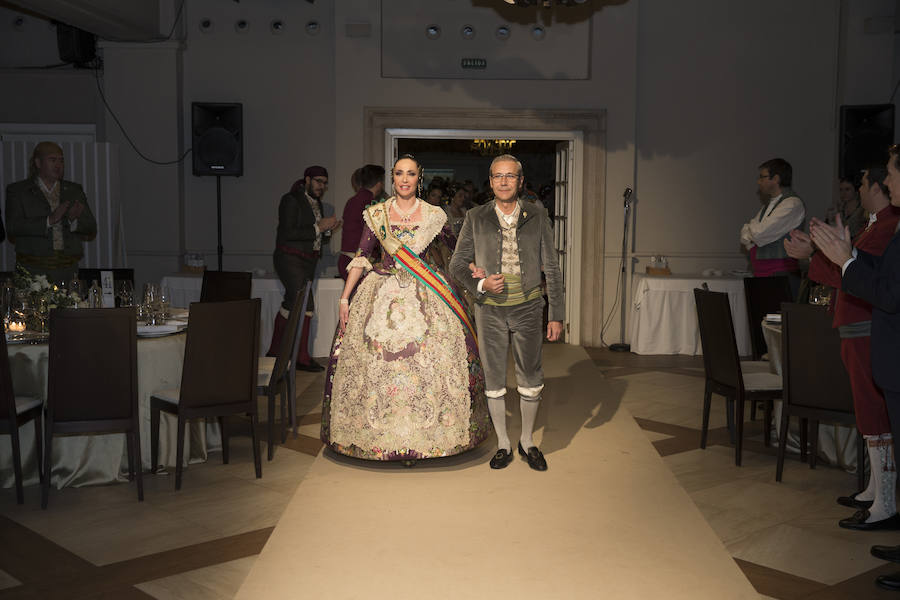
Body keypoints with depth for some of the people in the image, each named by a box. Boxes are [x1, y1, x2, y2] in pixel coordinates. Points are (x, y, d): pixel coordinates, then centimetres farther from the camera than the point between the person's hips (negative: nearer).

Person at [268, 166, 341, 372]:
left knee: (292, 305, 9)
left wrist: (328, 227, 5)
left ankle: (274, 353, 17)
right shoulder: (291, 200, -9)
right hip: (290, 259, -9)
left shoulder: (316, 203, 17)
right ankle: (303, 358, -8)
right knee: (305, 305, -15)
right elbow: (287, 233, -19)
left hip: (307, 261, 9)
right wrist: (318, 228, -19)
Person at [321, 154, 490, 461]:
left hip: (426, 298, -1)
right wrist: (344, 298, 1)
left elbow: (453, 254, 12)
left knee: (425, 364, -5)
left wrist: (473, 270, -4)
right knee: (376, 362, -1)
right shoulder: (376, 214, 5)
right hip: (383, 296, 1)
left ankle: (419, 436, 6)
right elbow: (361, 257, 5)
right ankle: (383, 435, 11)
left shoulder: (434, 216, 3)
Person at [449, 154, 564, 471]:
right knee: (494, 377, 7)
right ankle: (503, 443, 23)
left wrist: (556, 314, -1)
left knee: (530, 376, 8)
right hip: (490, 308, 0)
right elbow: (457, 264, 5)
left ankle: (527, 440, 27)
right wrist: (480, 284, -14)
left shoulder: (537, 216, 2)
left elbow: (552, 268, 3)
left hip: (527, 306, 0)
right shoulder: (475, 218, 1)